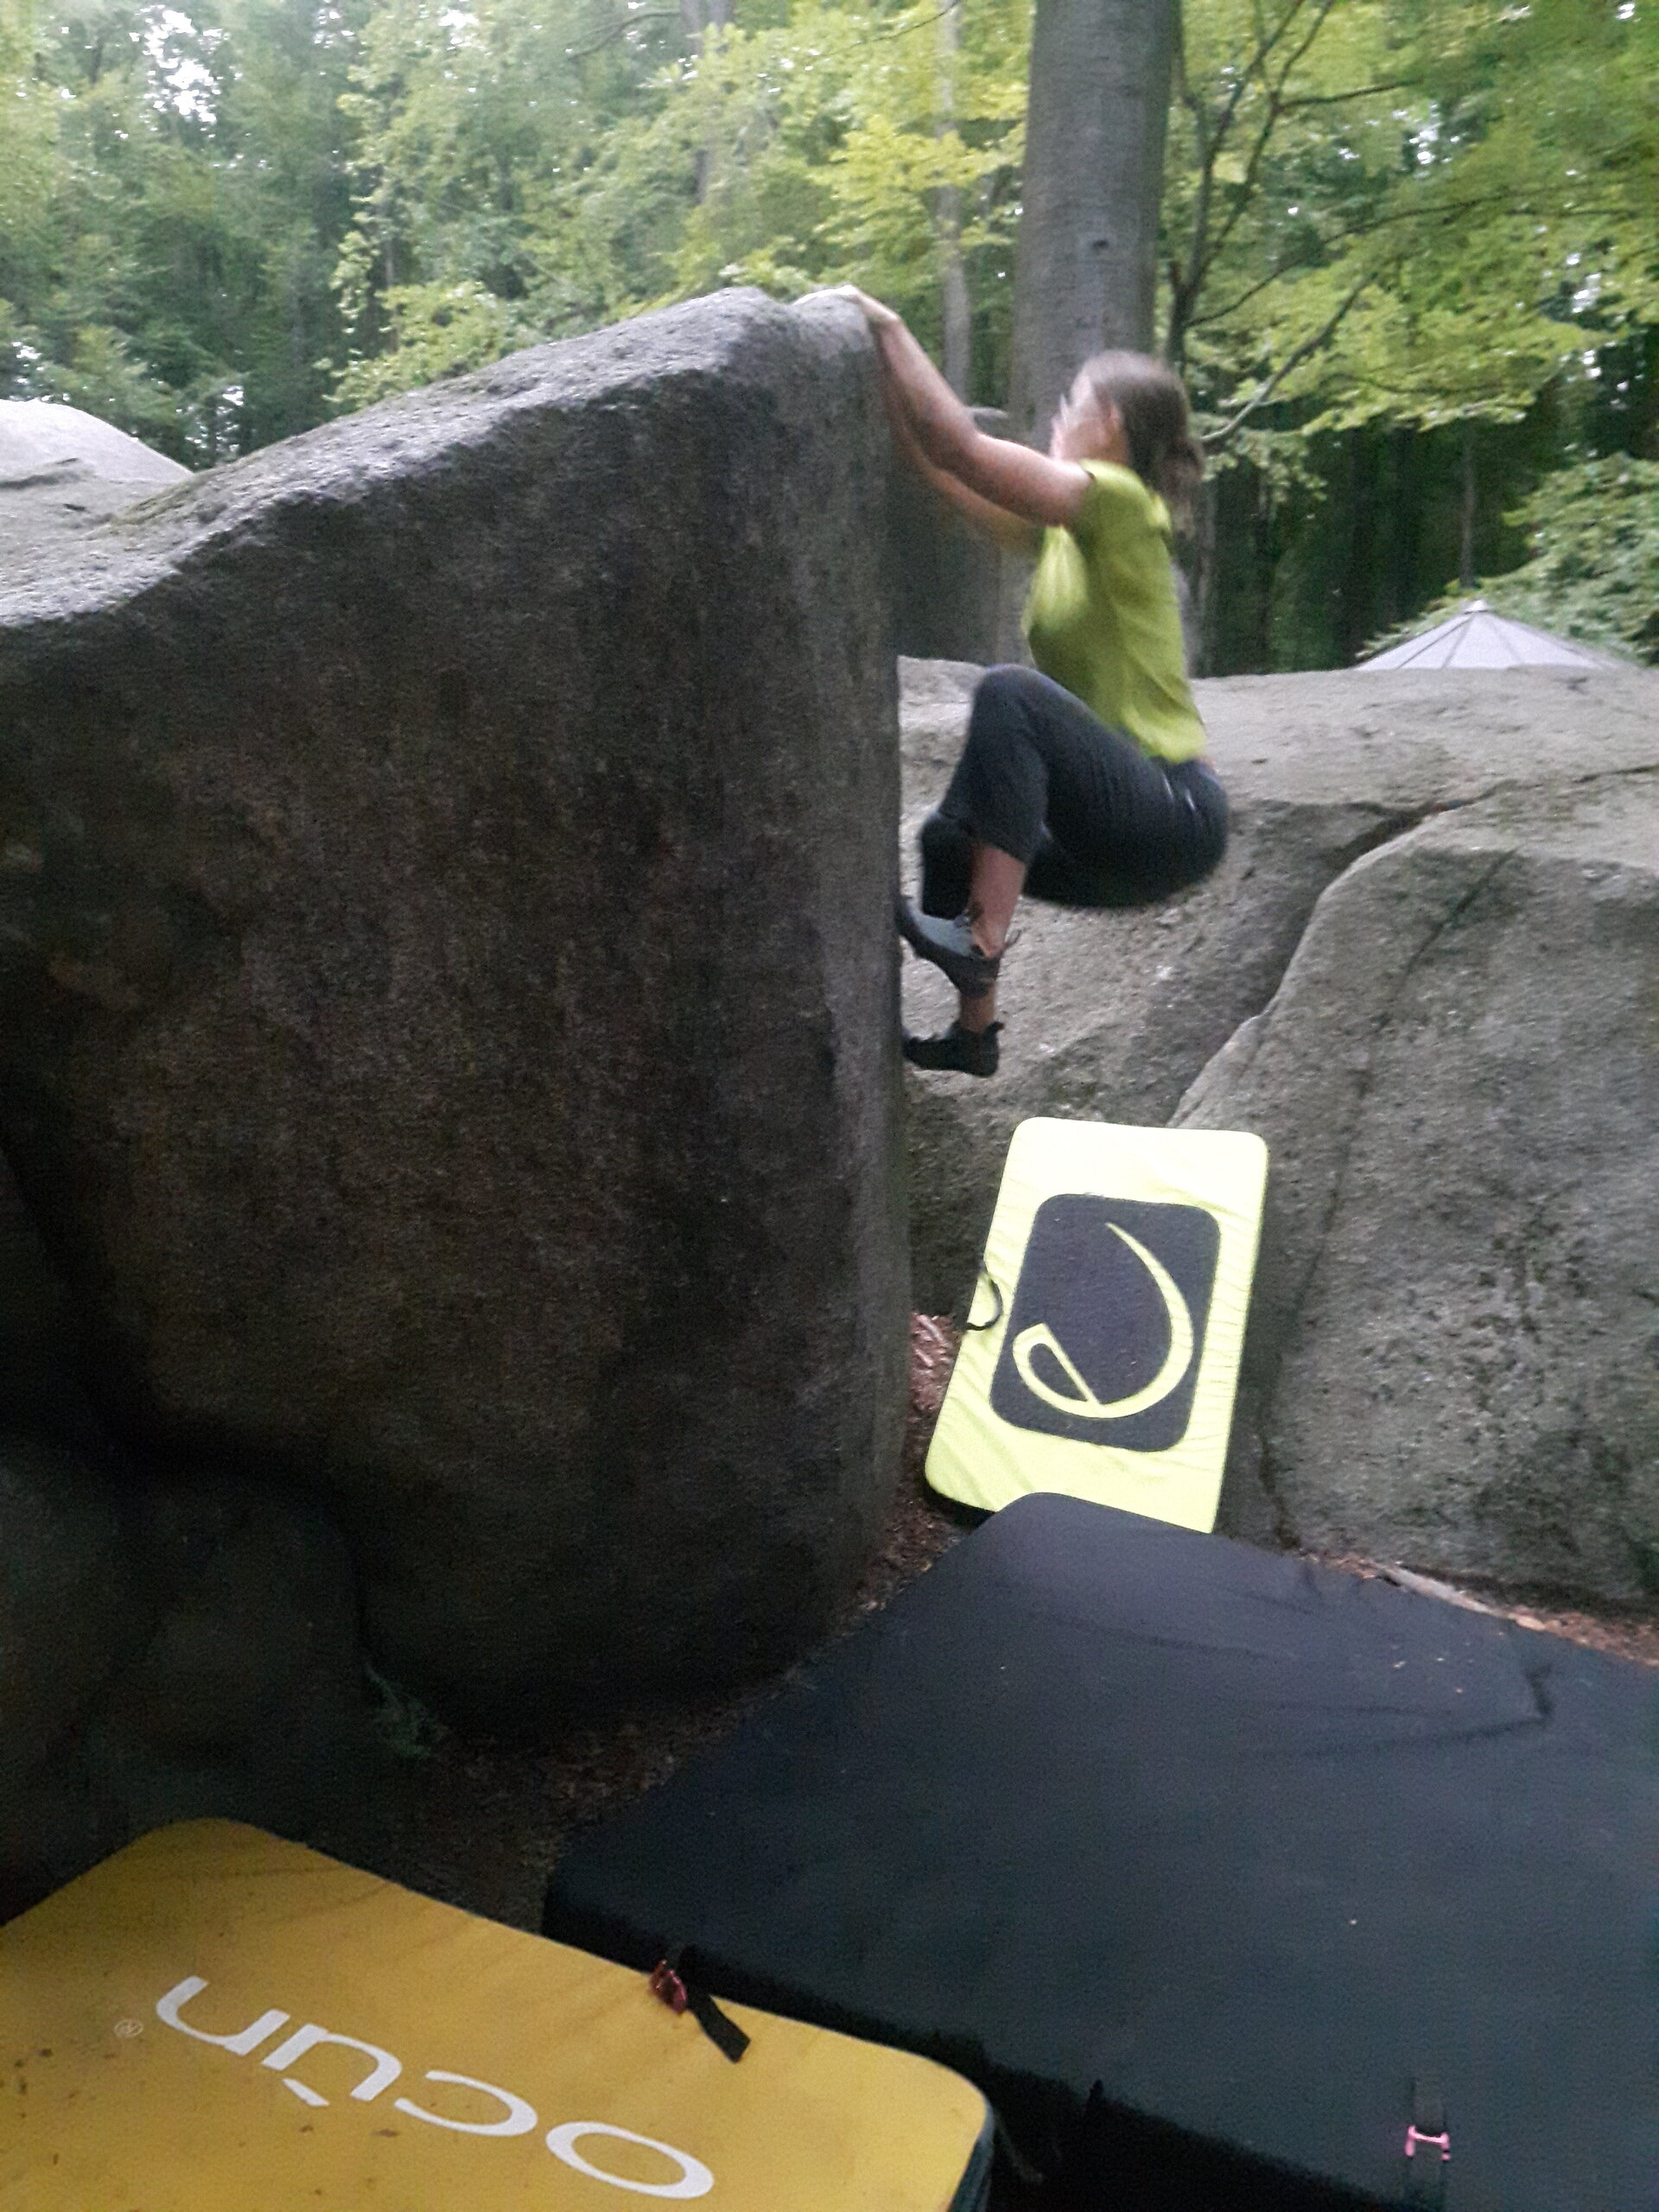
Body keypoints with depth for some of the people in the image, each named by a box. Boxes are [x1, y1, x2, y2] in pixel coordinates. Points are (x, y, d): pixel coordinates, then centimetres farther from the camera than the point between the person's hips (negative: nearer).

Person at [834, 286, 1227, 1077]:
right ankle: (973, 1032, 20)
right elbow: (932, 459, 13)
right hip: (1124, 832, 9)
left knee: (1009, 691, -27)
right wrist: (883, 358, 9)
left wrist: (889, 327, -11)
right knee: (948, 837, 12)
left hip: (1175, 815, -9)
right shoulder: (1060, 526, 14)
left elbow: (961, 447, -17)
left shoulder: (1118, 499, -10)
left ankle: (977, 938, -27)